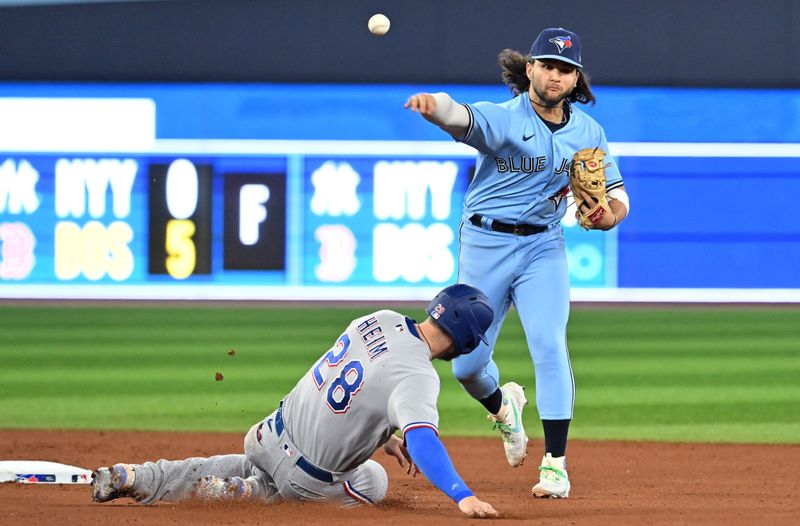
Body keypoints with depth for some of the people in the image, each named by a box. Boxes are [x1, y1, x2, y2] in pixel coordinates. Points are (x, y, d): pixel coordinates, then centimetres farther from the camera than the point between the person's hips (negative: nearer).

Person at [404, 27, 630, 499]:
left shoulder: (588, 132, 2)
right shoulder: (502, 119, -12)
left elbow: (617, 194, 9)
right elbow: (460, 116, -34)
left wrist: (609, 215, -16)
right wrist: (432, 106, -59)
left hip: (543, 247, 1)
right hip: (485, 244, -1)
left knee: (550, 346, -17)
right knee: (467, 365, 4)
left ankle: (555, 464, -14)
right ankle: (502, 406, 40)